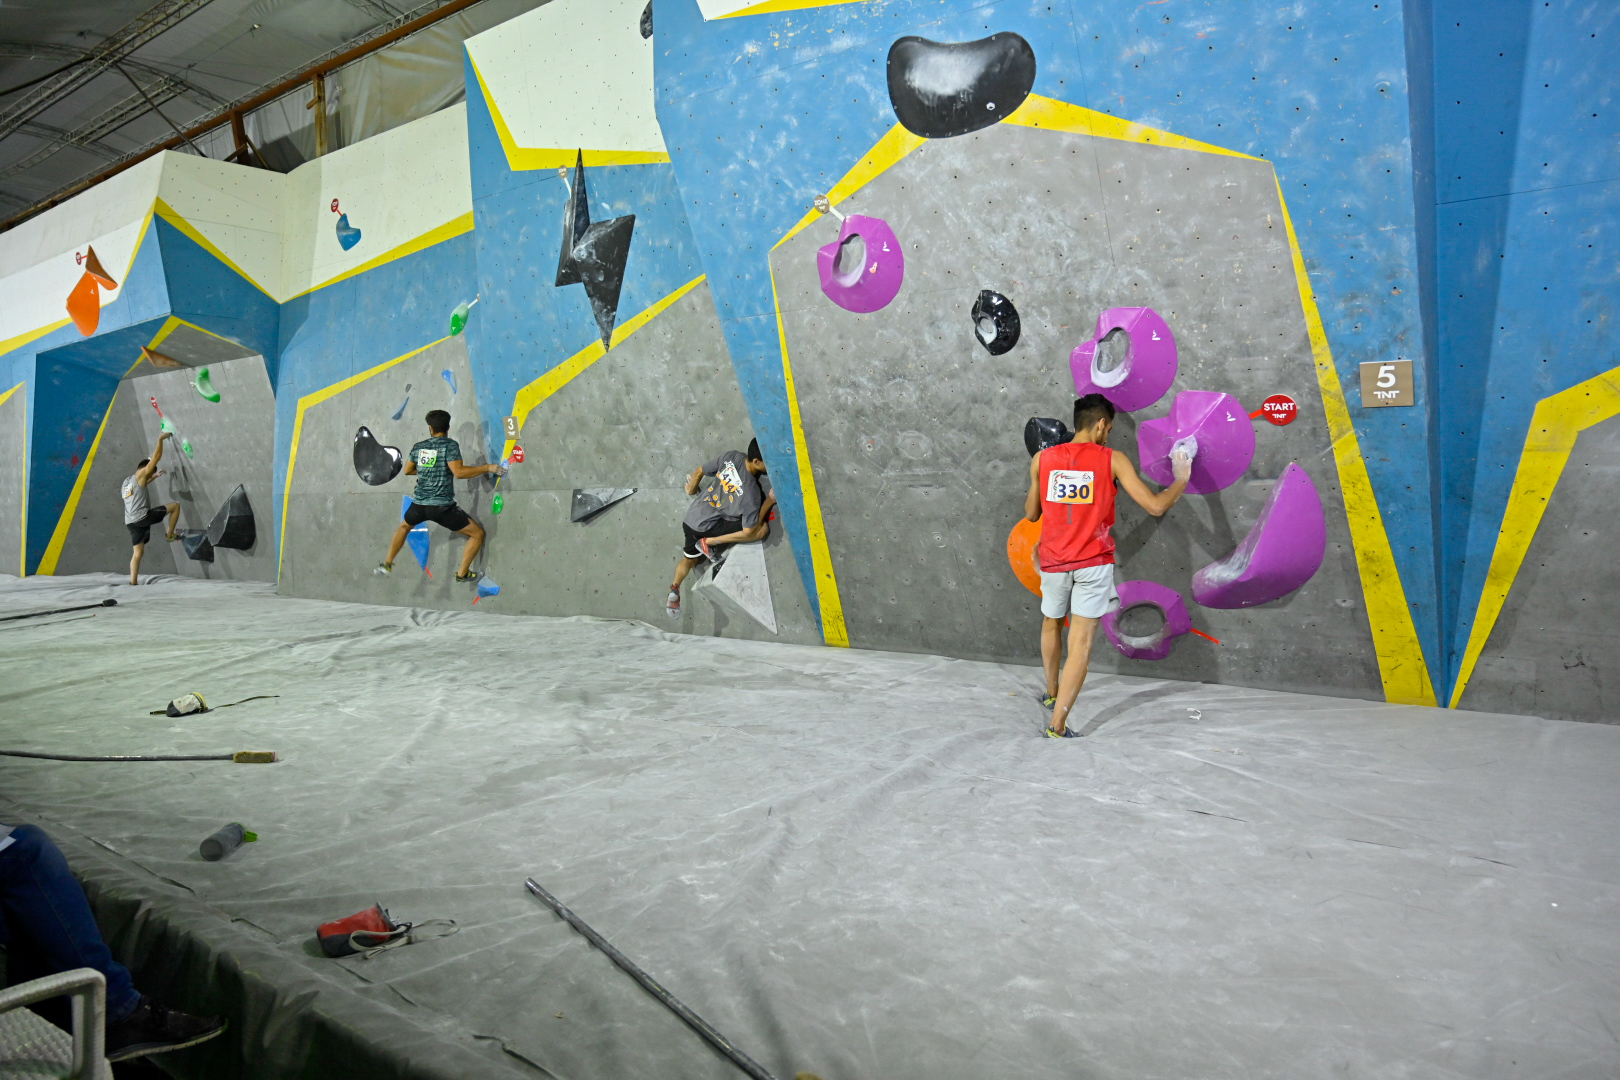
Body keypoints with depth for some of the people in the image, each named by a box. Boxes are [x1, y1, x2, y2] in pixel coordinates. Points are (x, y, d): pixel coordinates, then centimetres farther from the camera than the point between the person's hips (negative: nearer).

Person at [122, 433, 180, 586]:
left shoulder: (127, 481, 24)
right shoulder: (140, 474, -1)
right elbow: (156, 457, -4)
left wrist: (154, 476, 45)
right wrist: (161, 439, 3)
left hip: (131, 521, 8)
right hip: (142, 516, -8)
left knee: (138, 553, 9)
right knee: (175, 506, 5)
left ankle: (133, 582, 2)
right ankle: (169, 535, 7)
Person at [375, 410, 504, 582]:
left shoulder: (418, 447, 7)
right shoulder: (450, 445, -9)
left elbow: (407, 471, 18)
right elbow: (459, 472, -21)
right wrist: (487, 468, -16)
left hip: (419, 504, 6)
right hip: (442, 506, -6)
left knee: (404, 527, 38)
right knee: (478, 533, 8)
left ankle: (387, 564, 37)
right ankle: (462, 574, 7)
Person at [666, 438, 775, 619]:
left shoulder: (732, 456, -11)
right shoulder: (752, 492, -27)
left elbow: (699, 471, 4)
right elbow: (749, 530, -16)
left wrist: (691, 489, 26)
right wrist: (768, 503, -7)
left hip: (691, 518, 7)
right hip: (707, 526, -7)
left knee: (689, 559, 33)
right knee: (762, 529, -15)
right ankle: (709, 542, -6)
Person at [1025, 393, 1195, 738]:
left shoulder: (1042, 459, 1)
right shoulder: (1113, 460, -5)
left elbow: (1031, 513, 11)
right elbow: (1156, 506, -7)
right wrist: (1181, 479, 12)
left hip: (1054, 560, 3)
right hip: (1093, 562, -3)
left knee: (1052, 623, 27)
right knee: (1081, 641, -2)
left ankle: (1052, 693, 44)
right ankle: (1058, 724, -8)